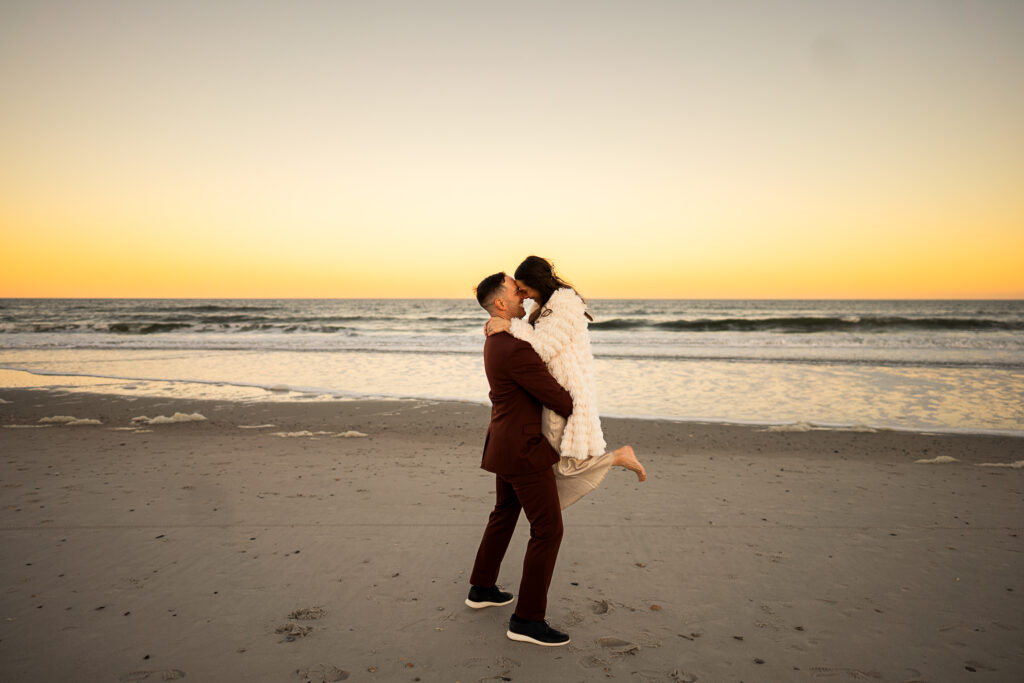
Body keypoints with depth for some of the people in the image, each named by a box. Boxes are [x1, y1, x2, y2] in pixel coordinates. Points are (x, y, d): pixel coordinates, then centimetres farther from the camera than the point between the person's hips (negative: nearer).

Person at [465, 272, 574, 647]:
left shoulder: (497, 340, 7)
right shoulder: (517, 352, -28)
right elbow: (559, 400, -23)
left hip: (506, 442, 10)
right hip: (523, 450, -10)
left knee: (504, 514, 24)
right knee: (548, 530, -2)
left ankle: (482, 588, 37)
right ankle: (528, 619, 7)